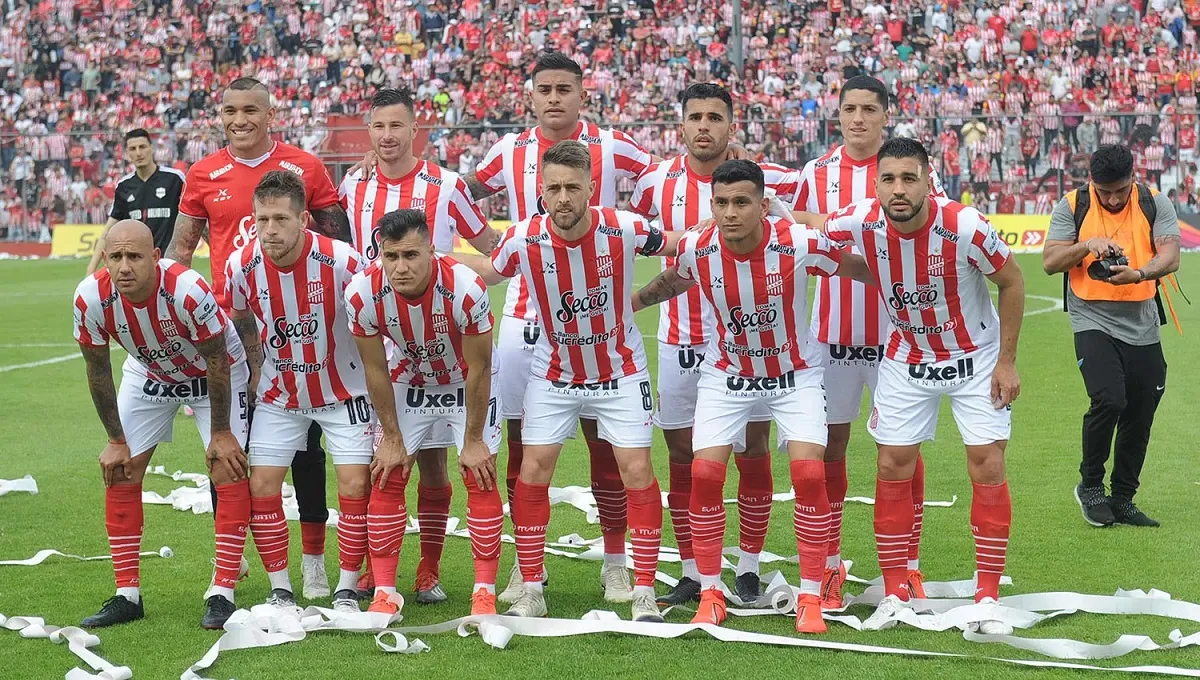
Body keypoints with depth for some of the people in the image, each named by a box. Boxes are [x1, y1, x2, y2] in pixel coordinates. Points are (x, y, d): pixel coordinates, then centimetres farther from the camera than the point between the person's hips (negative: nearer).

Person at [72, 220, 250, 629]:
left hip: (215, 375, -4)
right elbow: (98, 372, -11)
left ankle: (222, 595, -8)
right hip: (148, 373, 4)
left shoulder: (187, 291, -38)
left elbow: (217, 362, -24)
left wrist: (221, 433, -15)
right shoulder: (91, 298, -27)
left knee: (228, 472, -14)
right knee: (118, 474, -2)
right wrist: (116, 440, -5)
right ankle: (127, 596, 7)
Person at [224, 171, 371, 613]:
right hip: (278, 395, 2)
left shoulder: (341, 261, -24)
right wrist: (256, 372, 9)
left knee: (355, 484, -9)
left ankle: (347, 589, 5)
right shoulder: (241, 266, -16)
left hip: (343, 391, -2)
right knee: (261, 486, -5)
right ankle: (280, 590, 9)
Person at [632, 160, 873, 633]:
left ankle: (810, 598, -3)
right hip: (727, 376, 2)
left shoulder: (800, 244, -25)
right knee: (705, 474, -11)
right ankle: (710, 596, 6)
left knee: (809, 473, -17)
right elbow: (668, 283, 8)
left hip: (795, 376, -2)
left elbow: (862, 270, -8)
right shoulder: (697, 250, -18)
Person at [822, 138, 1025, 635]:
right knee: (893, 469, 1)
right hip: (906, 361, 3)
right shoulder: (861, 222, -21)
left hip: (976, 360, -2)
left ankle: (987, 599, 4)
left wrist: (1007, 361, -9)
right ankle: (895, 594, 14)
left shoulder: (964, 226, -28)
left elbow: (1012, 282, -11)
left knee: (988, 468, -6)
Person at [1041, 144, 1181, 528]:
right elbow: (1050, 262, -6)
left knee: (1139, 418, 8)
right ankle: (1090, 485, -1)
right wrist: (1087, 245, -23)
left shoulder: (1155, 204, 1)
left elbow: (1170, 255, -9)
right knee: (1109, 400, -22)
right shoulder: (1072, 207, -2)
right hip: (1093, 322, -3)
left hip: (1143, 327, 3)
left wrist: (1140, 273, -29)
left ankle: (1122, 501, 23)